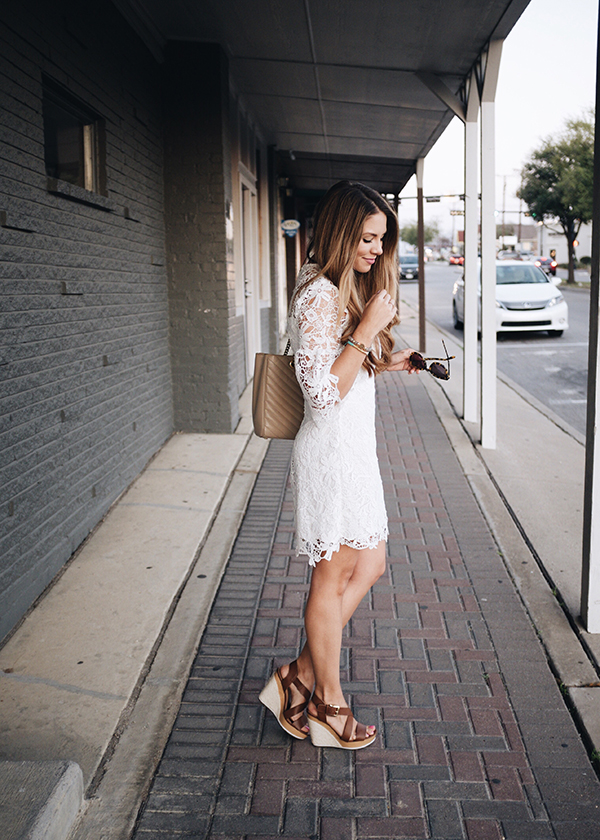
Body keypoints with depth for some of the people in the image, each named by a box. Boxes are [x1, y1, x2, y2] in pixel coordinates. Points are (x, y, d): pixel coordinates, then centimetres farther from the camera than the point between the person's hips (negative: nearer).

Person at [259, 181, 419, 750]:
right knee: (334, 577, 3)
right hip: (332, 450, -10)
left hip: (354, 447, 10)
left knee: (368, 567, 15)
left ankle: (300, 676, 24)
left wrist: (385, 363, 9)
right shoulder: (320, 295, -18)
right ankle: (327, 703, 21)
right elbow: (324, 391, -23)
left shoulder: (344, 289, 15)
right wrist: (366, 330, -22)